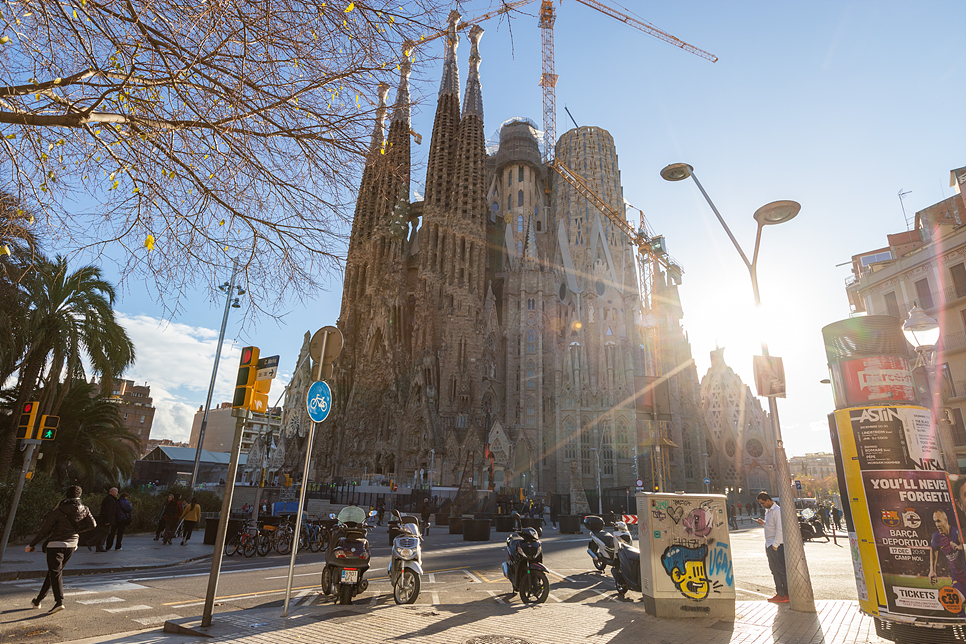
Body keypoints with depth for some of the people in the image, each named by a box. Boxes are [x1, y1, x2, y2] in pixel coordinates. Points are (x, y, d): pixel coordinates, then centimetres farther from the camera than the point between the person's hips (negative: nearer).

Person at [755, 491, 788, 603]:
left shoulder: (777, 511, -15)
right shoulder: (768, 510, 15)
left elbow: (779, 529, -18)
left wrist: (775, 544, -18)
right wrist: (763, 523, 8)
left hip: (776, 545, -9)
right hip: (769, 544, 9)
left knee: (781, 570, -3)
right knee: (774, 570, 12)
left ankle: (788, 594, 5)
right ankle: (780, 594, 19)